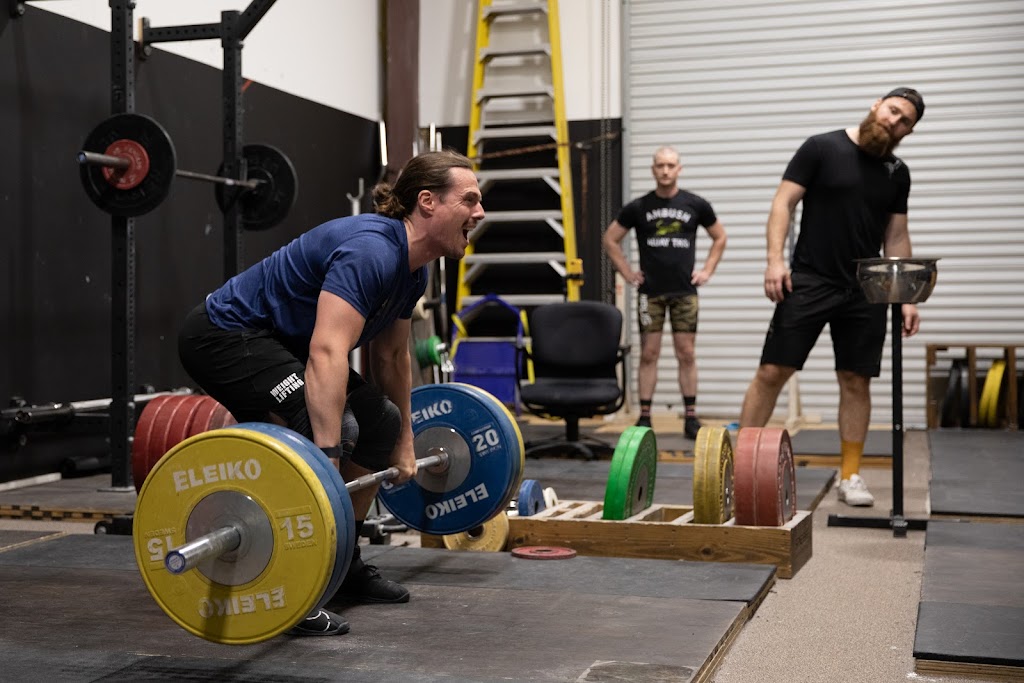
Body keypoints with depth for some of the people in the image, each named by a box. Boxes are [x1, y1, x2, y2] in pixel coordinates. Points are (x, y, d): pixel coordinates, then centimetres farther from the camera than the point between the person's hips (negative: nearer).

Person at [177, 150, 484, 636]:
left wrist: (404, 441, 20)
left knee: (380, 421, 9)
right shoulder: (370, 251, -28)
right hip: (224, 335, -10)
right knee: (328, 428, -28)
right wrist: (328, 464, -43)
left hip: (275, 341, 11)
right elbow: (326, 354, -39)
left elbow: (392, 355, 16)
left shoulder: (413, 268, 3)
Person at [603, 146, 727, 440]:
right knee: (649, 354, 0)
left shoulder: (696, 205, 2)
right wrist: (628, 273, 4)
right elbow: (610, 240, 10)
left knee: (686, 354, 0)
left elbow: (720, 238, 16)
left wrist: (707, 270, 7)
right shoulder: (638, 207, 1)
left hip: (685, 291, 0)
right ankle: (644, 418, 5)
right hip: (650, 292, 0)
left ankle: (691, 418, 6)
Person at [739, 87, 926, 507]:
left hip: (866, 292, 4)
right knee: (772, 372, -6)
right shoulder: (821, 149, -2)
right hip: (809, 283, -4)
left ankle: (850, 476, 15)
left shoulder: (897, 174, 11)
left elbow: (896, 238, 14)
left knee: (857, 382, 5)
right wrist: (775, 259, -17)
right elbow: (784, 202, -5)